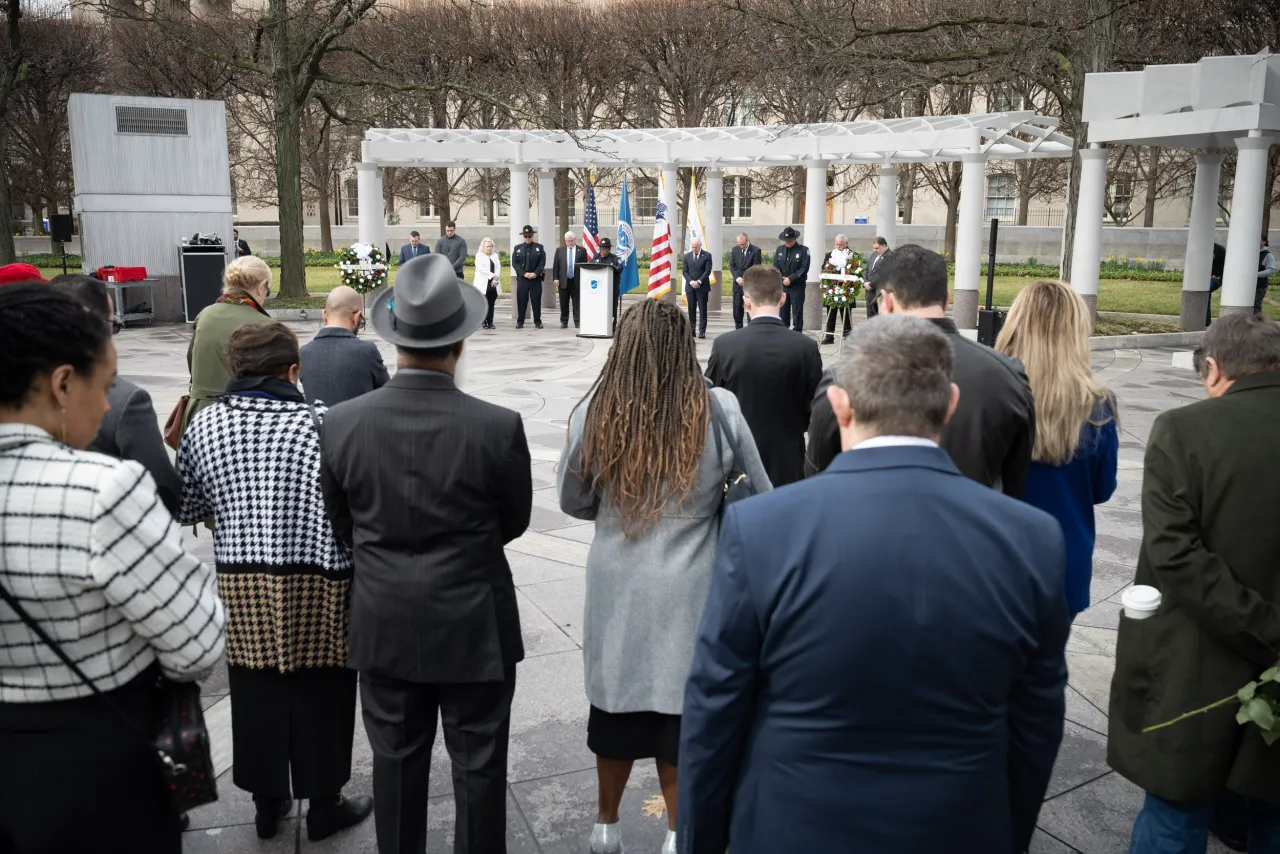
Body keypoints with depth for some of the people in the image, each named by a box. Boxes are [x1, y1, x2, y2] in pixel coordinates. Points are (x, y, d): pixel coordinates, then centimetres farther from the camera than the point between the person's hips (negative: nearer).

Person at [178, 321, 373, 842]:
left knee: (254, 691, 17)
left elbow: (185, 508, 6)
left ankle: (267, 803, 33)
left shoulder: (204, 426, 0)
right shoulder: (319, 423, -11)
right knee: (319, 692, 11)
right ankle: (324, 806, 26)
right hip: (313, 583, -3)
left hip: (239, 583, 4)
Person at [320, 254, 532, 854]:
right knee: (478, 765, 14)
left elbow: (340, 523, 1)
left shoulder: (342, 423, -13)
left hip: (385, 626, 3)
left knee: (397, 761, 19)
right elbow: (515, 520, -3)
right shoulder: (499, 427, -19)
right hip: (475, 626, -2)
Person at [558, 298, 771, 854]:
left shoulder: (595, 412, -9)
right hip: (689, 592, -1)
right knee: (679, 710, 14)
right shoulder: (719, 412, -11)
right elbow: (759, 498, -1)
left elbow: (572, 501, 2)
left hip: (616, 588, 1)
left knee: (617, 705, 18)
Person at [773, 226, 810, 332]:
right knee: (782, 311, 9)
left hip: (797, 287, -4)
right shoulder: (779, 249, 8)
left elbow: (804, 269, -12)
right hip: (782, 286, 4)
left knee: (797, 312, 1)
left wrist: (790, 279, -16)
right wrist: (782, 279, -8)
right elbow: (775, 266, 7)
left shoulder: (803, 250, -6)